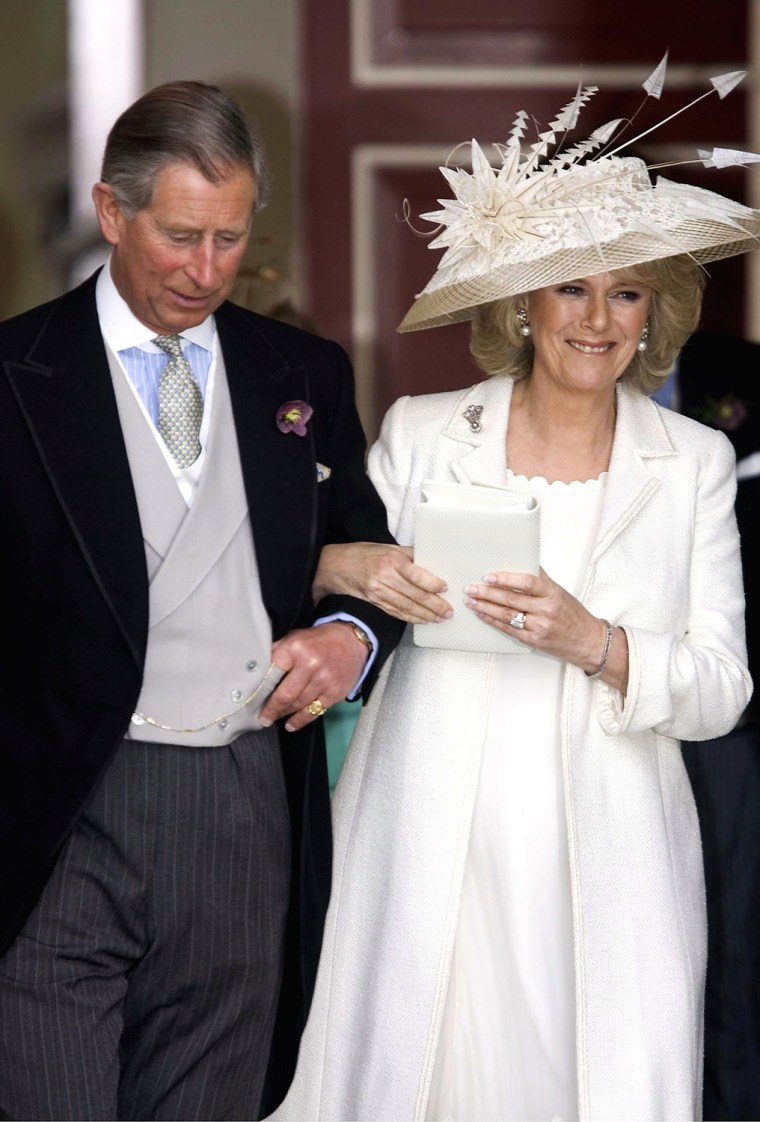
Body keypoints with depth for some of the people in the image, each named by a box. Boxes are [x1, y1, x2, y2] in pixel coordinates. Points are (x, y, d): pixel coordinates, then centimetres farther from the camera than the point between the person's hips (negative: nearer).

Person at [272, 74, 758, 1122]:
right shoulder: (420, 433, 4)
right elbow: (304, 562, 12)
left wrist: (593, 642, -16)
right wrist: (353, 567, -10)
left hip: (600, 853, 0)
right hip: (428, 835, 0)